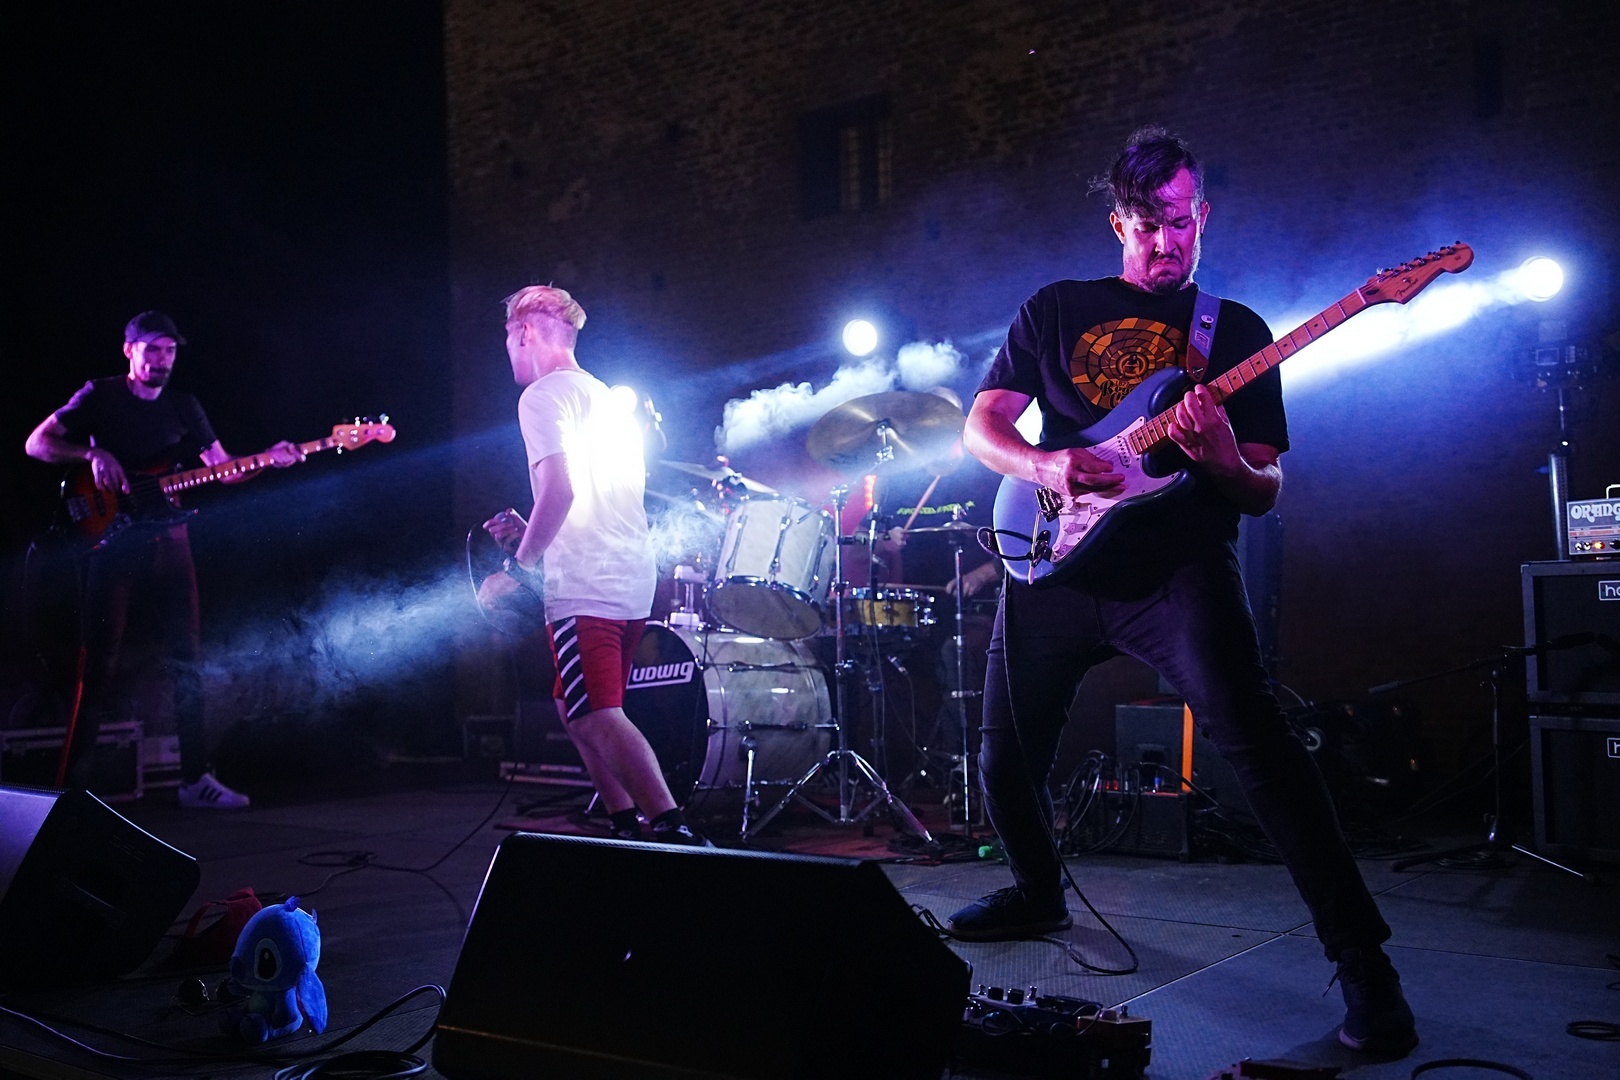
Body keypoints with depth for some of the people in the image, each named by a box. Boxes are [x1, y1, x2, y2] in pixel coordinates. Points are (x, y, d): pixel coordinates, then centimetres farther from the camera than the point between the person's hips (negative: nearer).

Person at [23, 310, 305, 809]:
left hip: (167, 539, 4)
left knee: (185, 657, 4)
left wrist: (268, 459, -6)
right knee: (98, 660, -7)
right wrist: (93, 455, -18)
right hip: (112, 541, -4)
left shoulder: (184, 407, 14)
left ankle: (196, 777, 11)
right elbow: (36, 443, -2)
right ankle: (71, 779, 1)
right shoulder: (100, 397, 2)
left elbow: (222, 469, 12)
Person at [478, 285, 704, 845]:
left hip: (584, 585, -9)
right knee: (579, 713, 17)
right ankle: (627, 826, 16)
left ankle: (675, 830, -18)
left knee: (597, 718, -12)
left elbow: (560, 490, -19)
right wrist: (531, 534, 23)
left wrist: (517, 569, -11)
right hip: (633, 581, 9)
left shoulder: (543, 395, -6)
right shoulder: (607, 398, 23)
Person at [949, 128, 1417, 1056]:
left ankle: (1362, 958, -12)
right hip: (1055, 564, 3)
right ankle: (1041, 891, 40)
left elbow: (1267, 491, 7)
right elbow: (981, 426, 7)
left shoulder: (1238, 331, 11)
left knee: (1256, 742, -22)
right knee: (1007, 761, 11)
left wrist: (1224, 461, -17)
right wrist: (1048, 468, -14)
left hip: (1178, 568, -2)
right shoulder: (1057, 310, 14)